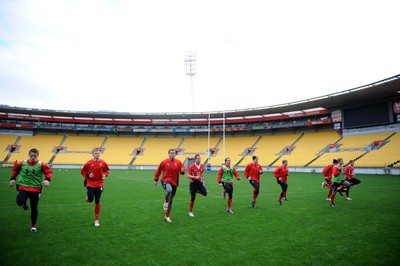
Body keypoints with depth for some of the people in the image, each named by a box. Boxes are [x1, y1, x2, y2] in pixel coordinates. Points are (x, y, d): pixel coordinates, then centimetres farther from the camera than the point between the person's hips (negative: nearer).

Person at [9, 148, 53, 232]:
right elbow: (15, 169, 16)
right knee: (19, 202, -27)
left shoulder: (41, 165, -6)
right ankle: (24, 204, 16)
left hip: (35, 189, -1)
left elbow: (49, 172, -4)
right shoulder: (23, 163, -1)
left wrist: (47, 180, -20)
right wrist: (13, 179, 8)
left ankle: (33, 226, 28)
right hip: (23, 187, 1)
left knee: (34, 208, 7)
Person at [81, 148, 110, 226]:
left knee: (97, 202, 5)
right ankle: (88, 197, 33)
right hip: (90, 185, -1)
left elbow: (107, 170, 12)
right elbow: (82, 171, 3)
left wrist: (105, 175, -7)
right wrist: (88, 175, -14)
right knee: (90, 200, -7)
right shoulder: (89, 163, -7)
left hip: (99, 185, 1)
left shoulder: (103, 163, -4)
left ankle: (96, 219, 16)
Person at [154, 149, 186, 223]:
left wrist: (182, 171, -22)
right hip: (166, 181, -3)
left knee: (170, 200, 11)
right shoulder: (164, 162, -4)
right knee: (169, 190, -38)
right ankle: (165, 202, -6)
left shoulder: (178, 162, -1)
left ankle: (167, 216, 27)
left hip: (174, 182, 3)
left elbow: (182, 171, 2)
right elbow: (158, 171, 6)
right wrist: (156, 180, 10)